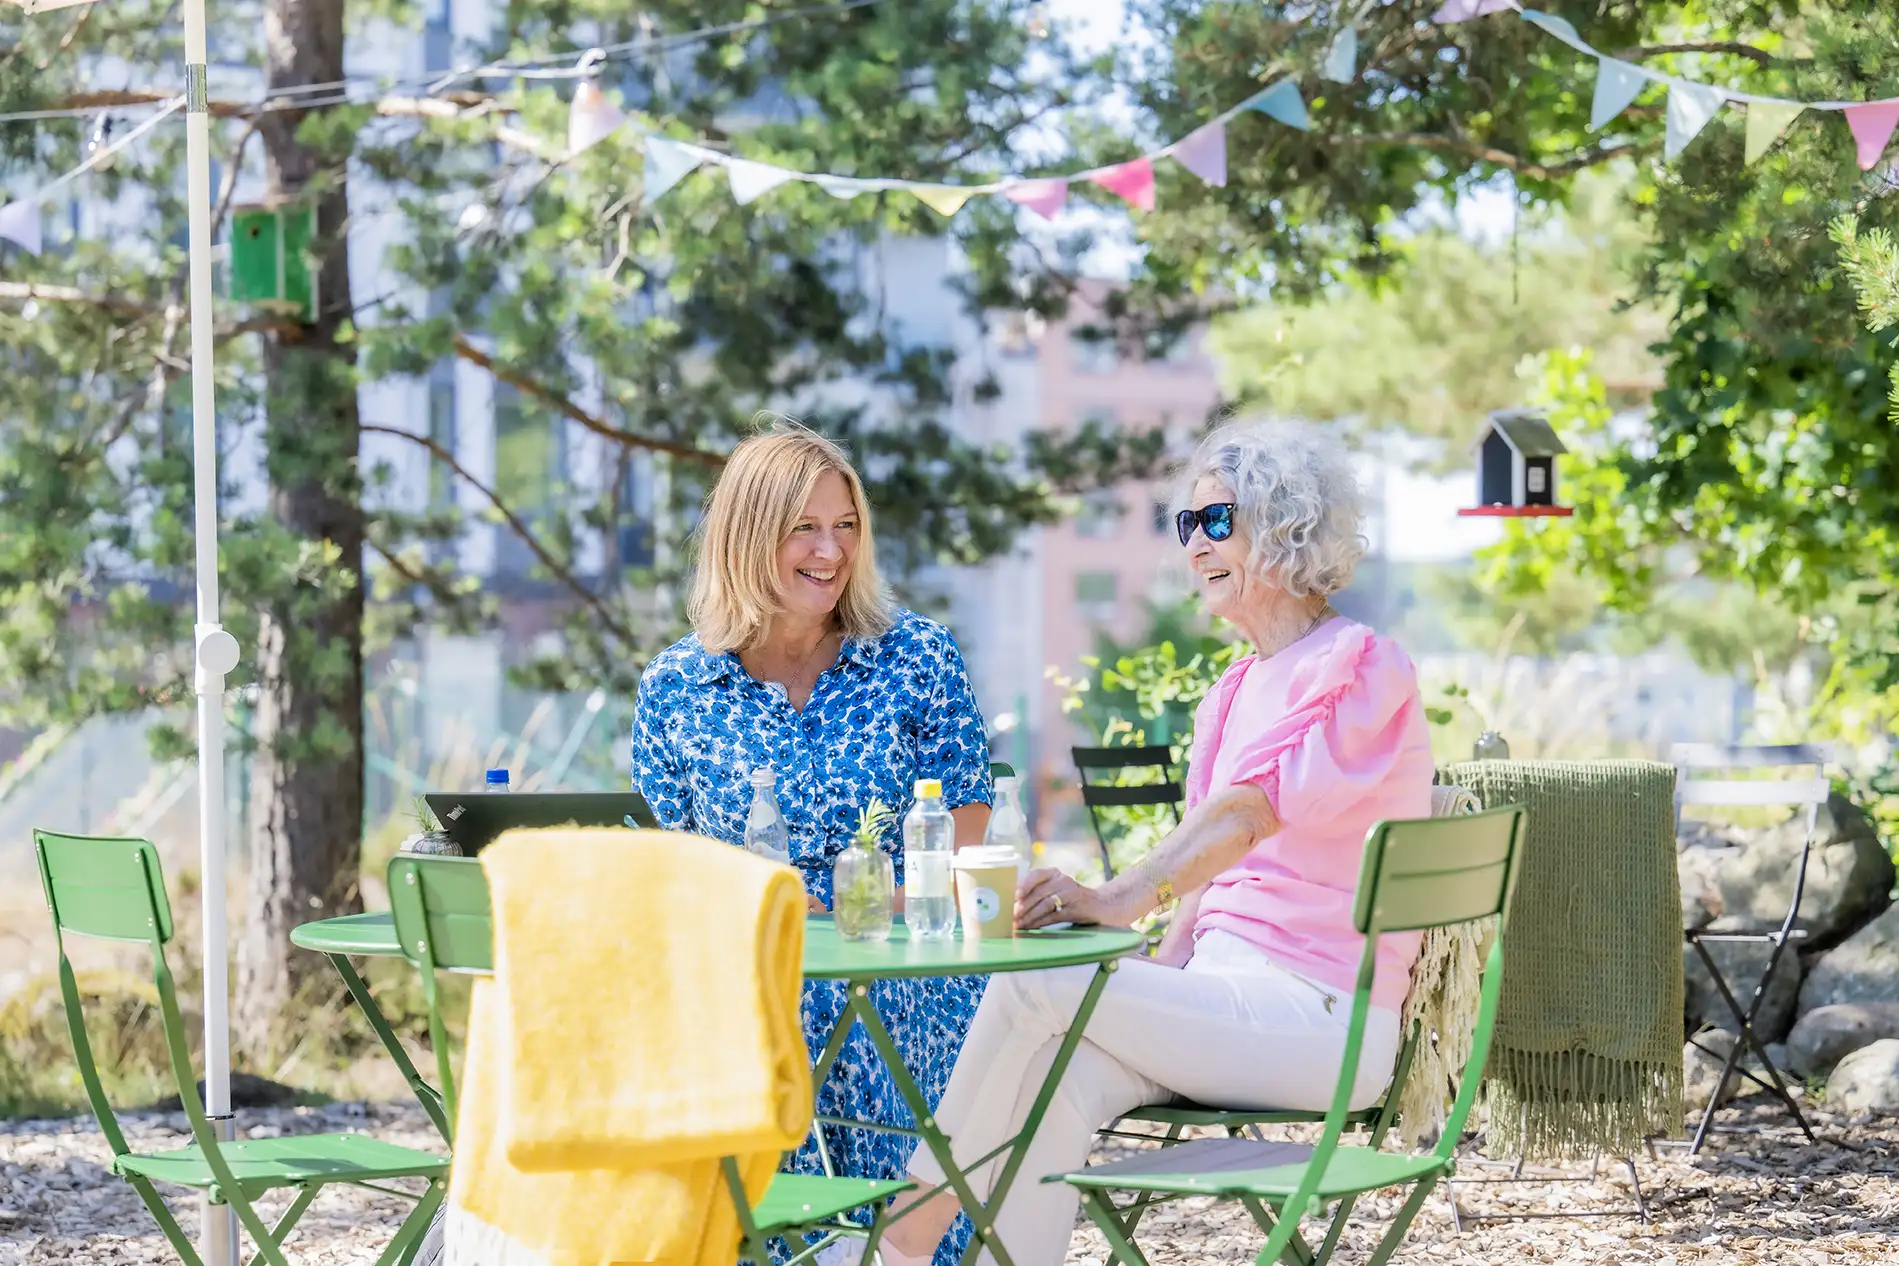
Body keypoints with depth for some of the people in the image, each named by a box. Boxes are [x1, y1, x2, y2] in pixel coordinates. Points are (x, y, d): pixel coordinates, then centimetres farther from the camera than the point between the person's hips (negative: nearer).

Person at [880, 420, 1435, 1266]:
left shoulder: (1357, 666, -9)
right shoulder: (1235, 691, 19)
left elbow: (1250, 813, -23)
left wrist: (1119, 899, -35)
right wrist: (1167, 965, 1)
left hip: (1321, 1014, -7)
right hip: (1230, 993, 7)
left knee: (1035, 986, -20)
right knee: (1055, 1081, -21)